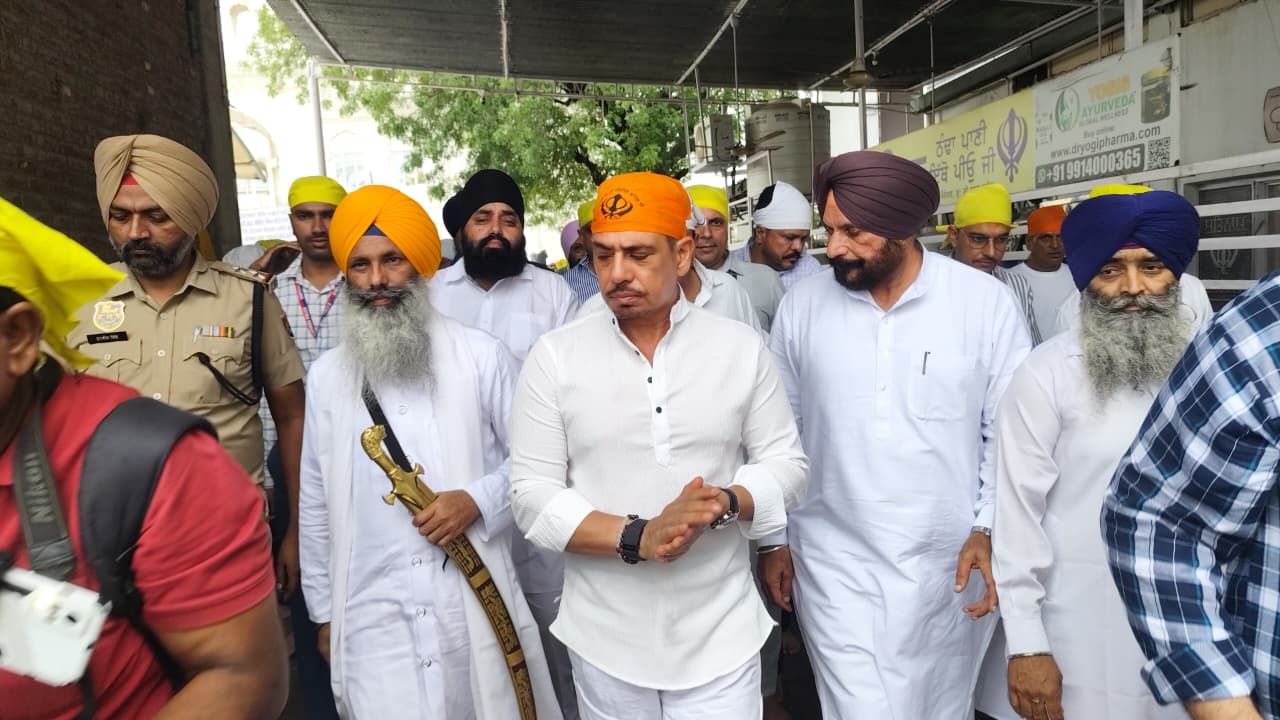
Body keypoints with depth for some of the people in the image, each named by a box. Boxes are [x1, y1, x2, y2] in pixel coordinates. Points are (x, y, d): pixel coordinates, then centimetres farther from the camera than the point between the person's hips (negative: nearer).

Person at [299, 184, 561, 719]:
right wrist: (323, 611, 14)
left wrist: (478, 500, -16)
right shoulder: (326, 375, 4)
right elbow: (316, 503, 11)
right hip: (373, 617, 1)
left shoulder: (481, 356, -4)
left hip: (477, 604, -1)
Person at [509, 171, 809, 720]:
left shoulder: (741, 347, -3)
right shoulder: (554, 357, -6)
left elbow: (786, 463, 1)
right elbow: (532, 495, -8)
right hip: (605, 639, 1)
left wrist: (724, 503, -19)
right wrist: (638, 538, -21)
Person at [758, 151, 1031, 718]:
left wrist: (990, 530, -9)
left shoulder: (986, 302, -8)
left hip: (950, 566, 1)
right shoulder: (801, 306, -4)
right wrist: (772, 538, 5)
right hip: (837, 566, 0)